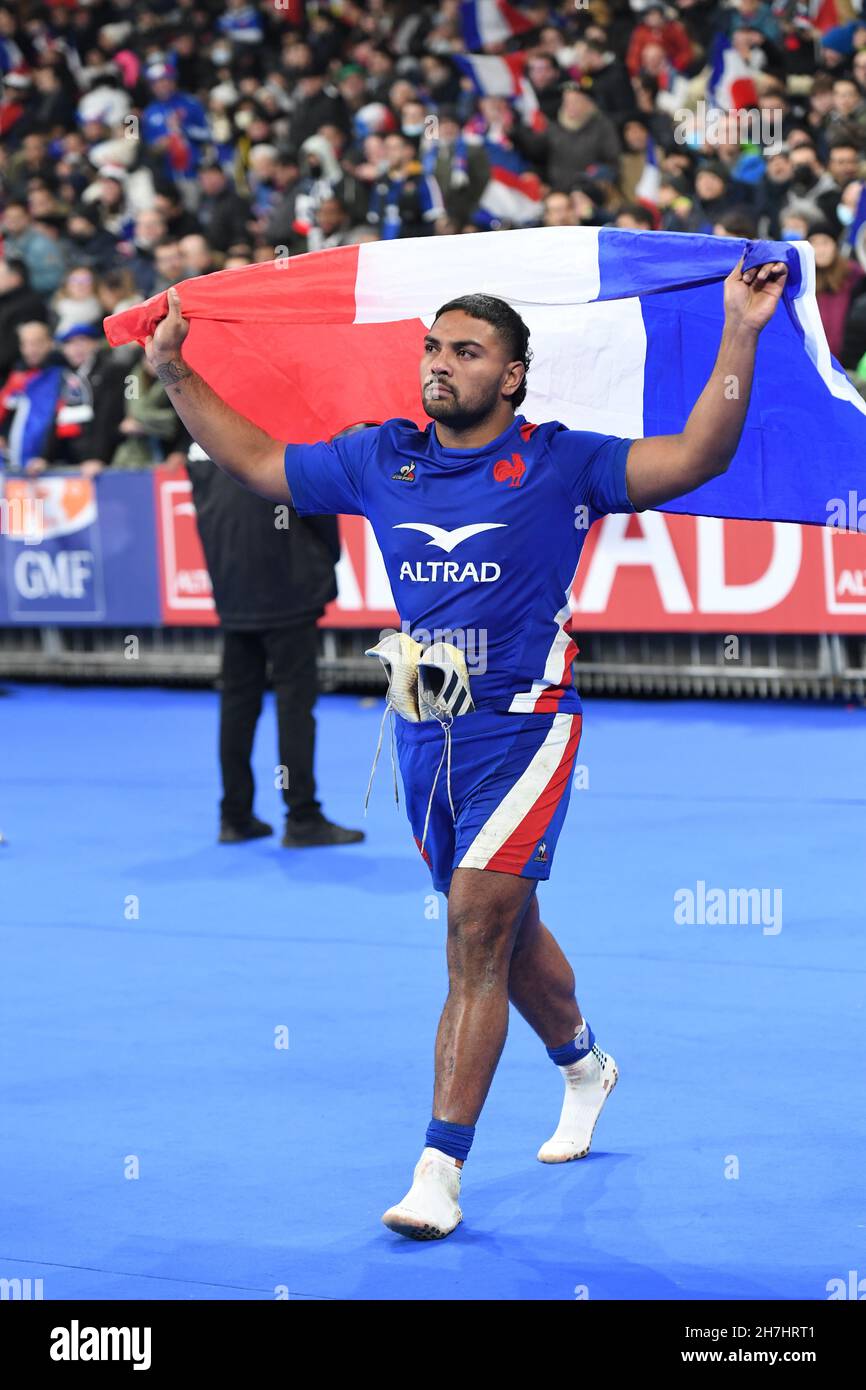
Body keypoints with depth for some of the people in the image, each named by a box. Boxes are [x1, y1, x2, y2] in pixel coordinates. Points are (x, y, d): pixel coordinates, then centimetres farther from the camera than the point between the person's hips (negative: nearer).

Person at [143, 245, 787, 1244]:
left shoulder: (560, 464, -7)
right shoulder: (381, 460, 6)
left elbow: (696, 457, -15)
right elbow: (257, 463, 16)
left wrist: (740, 338, -25)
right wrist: (175, 373, 12)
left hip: (521, 729, -5)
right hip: (425, 734, 5)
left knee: (478, 934, -13)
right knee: (501, 930, 20)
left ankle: (440, 1171, -11)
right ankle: (583, 1067, 47)